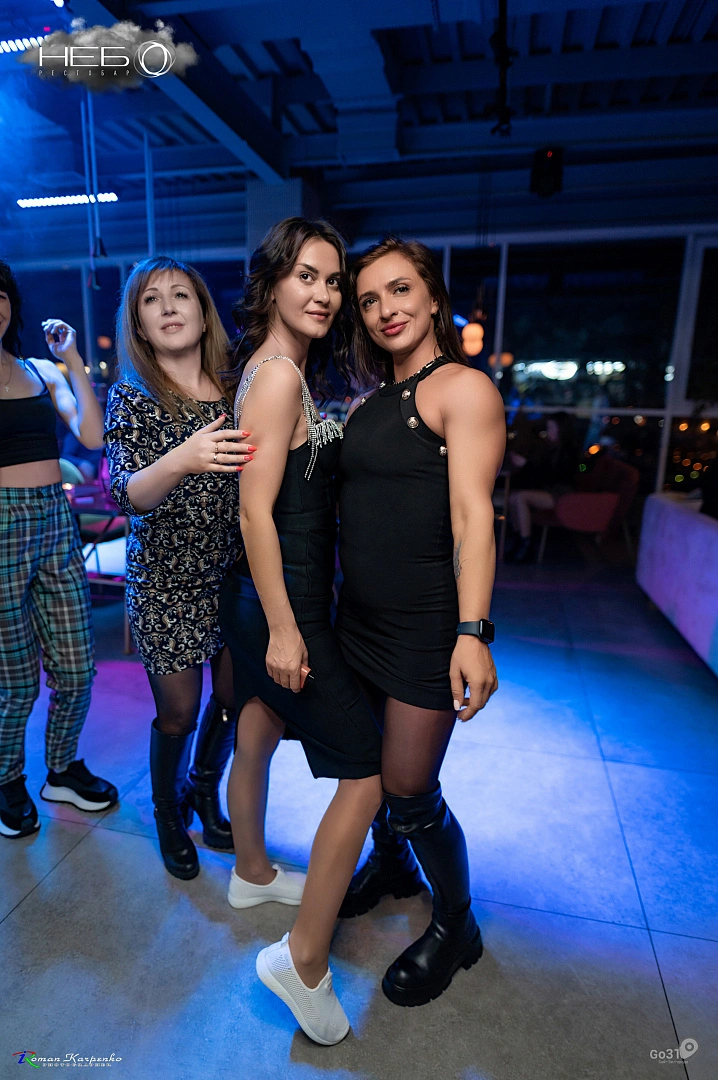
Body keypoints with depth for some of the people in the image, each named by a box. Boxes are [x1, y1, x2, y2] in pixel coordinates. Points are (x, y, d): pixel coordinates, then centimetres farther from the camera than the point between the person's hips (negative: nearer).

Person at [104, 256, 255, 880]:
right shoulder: (132, 397, -6)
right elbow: (127, 494, -19)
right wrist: (181, 461, -39)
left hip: (235, 571, 3)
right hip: (167, 579, -3)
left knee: (234, 697, 13)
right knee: (179, 712, 7)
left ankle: (206, 790, 44)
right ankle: (168, 810, 38)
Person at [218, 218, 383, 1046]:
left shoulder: (285, 370, 13)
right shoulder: (278, 374, -16)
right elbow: (256, 512, -21)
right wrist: (283, 629, -19)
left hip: (266, 598, 10)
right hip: (280, 602, -10)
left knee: (257, 735, 24)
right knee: (365, 769, -1)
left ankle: (251, 872, 47)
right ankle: (304, 961, 14)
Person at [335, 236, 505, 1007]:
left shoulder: (462, 389, -8)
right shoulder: (368, 402, 13)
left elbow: (472, 516, -18)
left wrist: (472, 631, -25)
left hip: (425, 623, -7)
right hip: (360, 614, 7)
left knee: (409, 788, 3)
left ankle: (455, 926, 31)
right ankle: (389, 865, 49)